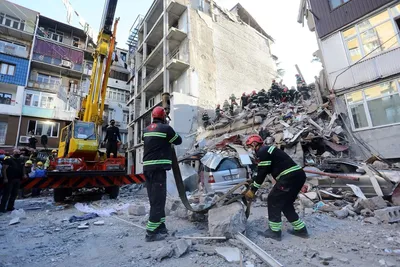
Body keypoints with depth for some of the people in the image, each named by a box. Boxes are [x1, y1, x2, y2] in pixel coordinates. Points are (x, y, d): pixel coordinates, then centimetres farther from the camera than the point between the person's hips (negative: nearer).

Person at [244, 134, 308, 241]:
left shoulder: (262, 152, -9)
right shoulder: (268, 150, 21)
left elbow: (262, 173, -10)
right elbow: (263, 172, 24)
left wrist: (252, 190, -2)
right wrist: (253, 183, 25)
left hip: (290, 177, -10)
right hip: (299, 175, 10)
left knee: (273, 200, 1)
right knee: (286, 203, 20)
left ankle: (275, 231, 10)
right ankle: (300, 229, 27)